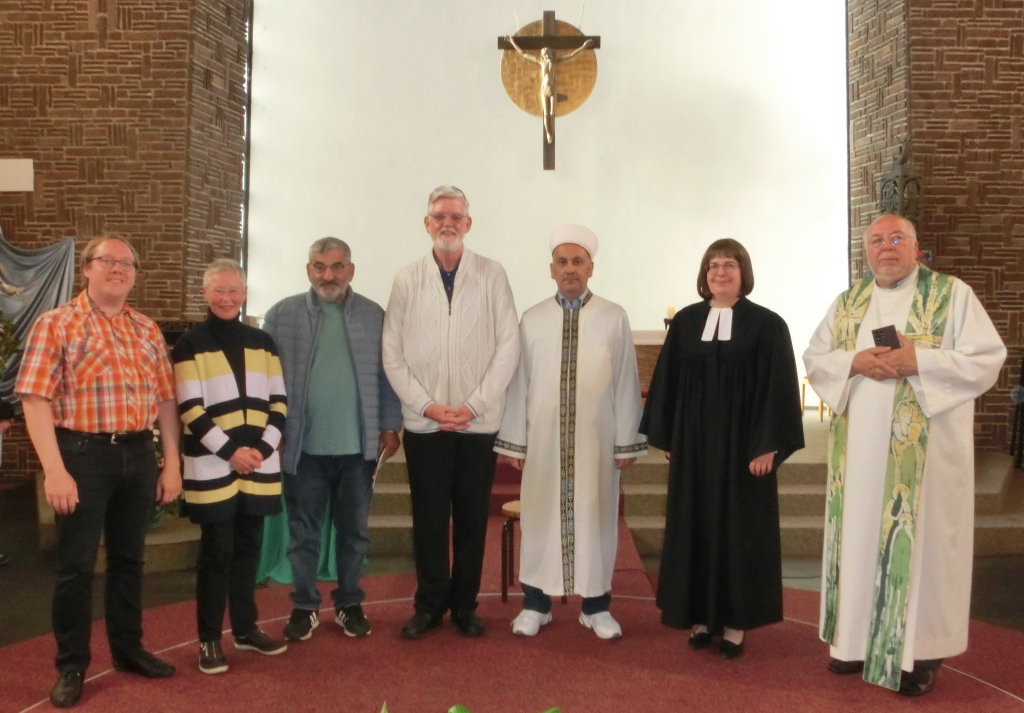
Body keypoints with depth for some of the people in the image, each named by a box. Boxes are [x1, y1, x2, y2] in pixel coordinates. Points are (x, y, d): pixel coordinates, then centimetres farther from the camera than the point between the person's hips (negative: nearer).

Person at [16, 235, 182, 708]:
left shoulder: (147, 330, 10)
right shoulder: (56, 323, -4)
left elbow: (166, 399, 10)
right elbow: (35, 399, -10)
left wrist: (171, 464, 5)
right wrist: (54, 470, -17)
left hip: (139, 455, 4)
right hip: (83, 454, -4)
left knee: (128, 558, 15)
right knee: (76, 565, 5)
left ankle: (128, 649, 30)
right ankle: (71, 666, 20)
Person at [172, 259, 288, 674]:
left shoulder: (262, 342, 11)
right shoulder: (190, 344, -1)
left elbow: (279, 401, 8)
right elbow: (190, 409, -8)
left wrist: (264, 447, -6)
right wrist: (230, 452, -14)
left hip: (260, 465, 4)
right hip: (213, 467, -4)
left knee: (248, 547, 12)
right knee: (216, 552, 2)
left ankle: (245, 628, 25)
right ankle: (209, 639, 14)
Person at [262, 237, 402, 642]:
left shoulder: (375, 316, 3)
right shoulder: (282, 315, 1)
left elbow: (386, 377, 5)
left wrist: (390, 426, 1)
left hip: (357, 447, 1)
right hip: (302, 447, 0)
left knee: (354, 532, 13)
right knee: (303, 533, 11)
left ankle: (349, 604, 29)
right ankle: (304, 606, 27)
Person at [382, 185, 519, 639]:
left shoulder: (492, 276, 2)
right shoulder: (407, 280, 5)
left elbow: (508, 346, -2)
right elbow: (392, 353, 3)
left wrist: (473, 404, -8)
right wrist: (427, 405, -7)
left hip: (479, 422, 0)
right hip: (424, 422, 1)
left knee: (472, 518, 8)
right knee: (428, 518, 7)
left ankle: (465, 605, 24)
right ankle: (430, 604, 23)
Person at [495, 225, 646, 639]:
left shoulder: (614, 318, 1)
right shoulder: (532, 320, 4)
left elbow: (626, 383, 0)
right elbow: (519, 382, 4)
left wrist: (626, 442, -3)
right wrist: (513, 440, 2)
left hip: (596, 440, -1)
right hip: (543, 439, 1)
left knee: (595, 516, 7)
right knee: (541, 515, 7)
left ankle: (596, 605, 22)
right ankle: (536, 604, 21)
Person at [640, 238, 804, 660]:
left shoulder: (766, 325, -3)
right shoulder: (685, 322, 6)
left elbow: (778, 389, -7)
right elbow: (667, 382, 8)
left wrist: (767, 446, -13)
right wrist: (665, 437, 5)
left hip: (743, 445, -3)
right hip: (692, 443, 3)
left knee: (738, 529, 4)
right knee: (694, 527, 7)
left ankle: (735, 622, 15)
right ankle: (702, 616, 20)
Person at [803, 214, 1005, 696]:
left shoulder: (953, 295, -1)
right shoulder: (846, 304, 11)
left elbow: (987, 360, -7)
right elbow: (814, 359, 9)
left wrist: (918, 360, -18)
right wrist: (854, 362, -11)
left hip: (926, 451, -3)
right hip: (860, 450, 4)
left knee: (921, 542, 2)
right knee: (861, 537, 8)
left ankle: (920, 650, 15)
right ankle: (860, 638, 22)